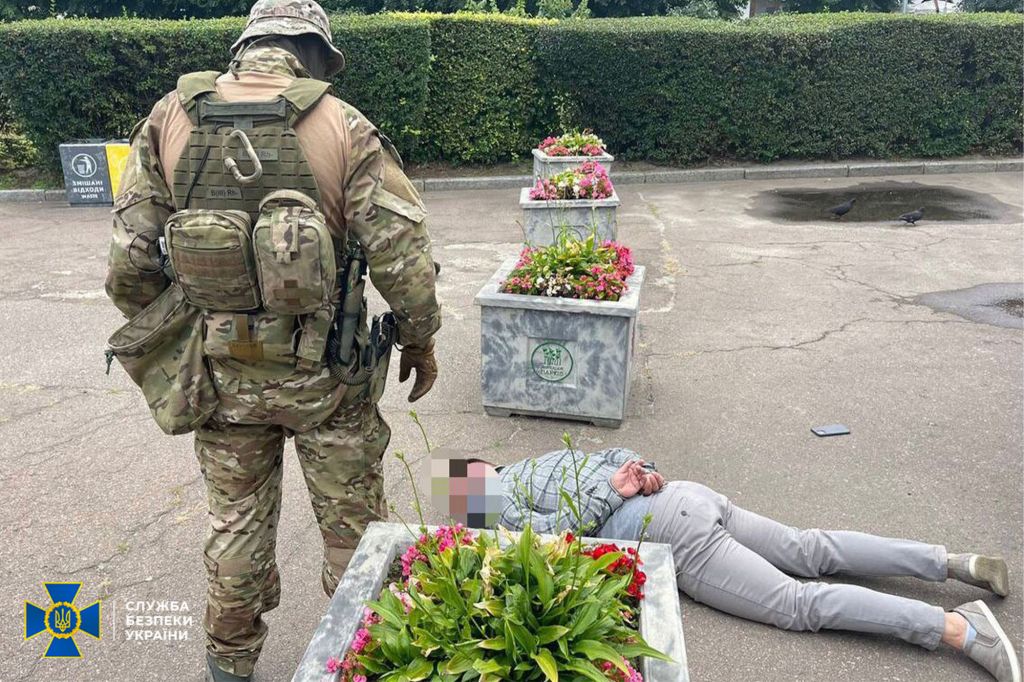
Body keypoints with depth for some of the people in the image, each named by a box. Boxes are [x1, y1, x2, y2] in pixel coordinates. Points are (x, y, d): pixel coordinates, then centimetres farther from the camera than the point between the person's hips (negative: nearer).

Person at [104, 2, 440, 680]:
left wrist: (159, 332, 14)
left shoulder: (170, 119, -1)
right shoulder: (344, 127, -10)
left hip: (218, 369, 3)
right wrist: (420, 340, 2)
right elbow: (403, 255, -13)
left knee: (237, 517, 22)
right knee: (352, 521, 16)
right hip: (325, 372, -3)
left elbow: (130, 257, -1)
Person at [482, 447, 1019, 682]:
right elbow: (620, 456, 27)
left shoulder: (503, 508, -1)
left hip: (673, 539, -9)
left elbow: (562, 531, -19)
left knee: (800, 603, -8)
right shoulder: (529, 463, 24)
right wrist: (645, 474, 7)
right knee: (810, 552, 11)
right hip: (688, 494, 9)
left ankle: (956, 627, -13)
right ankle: (952, 561, 8)